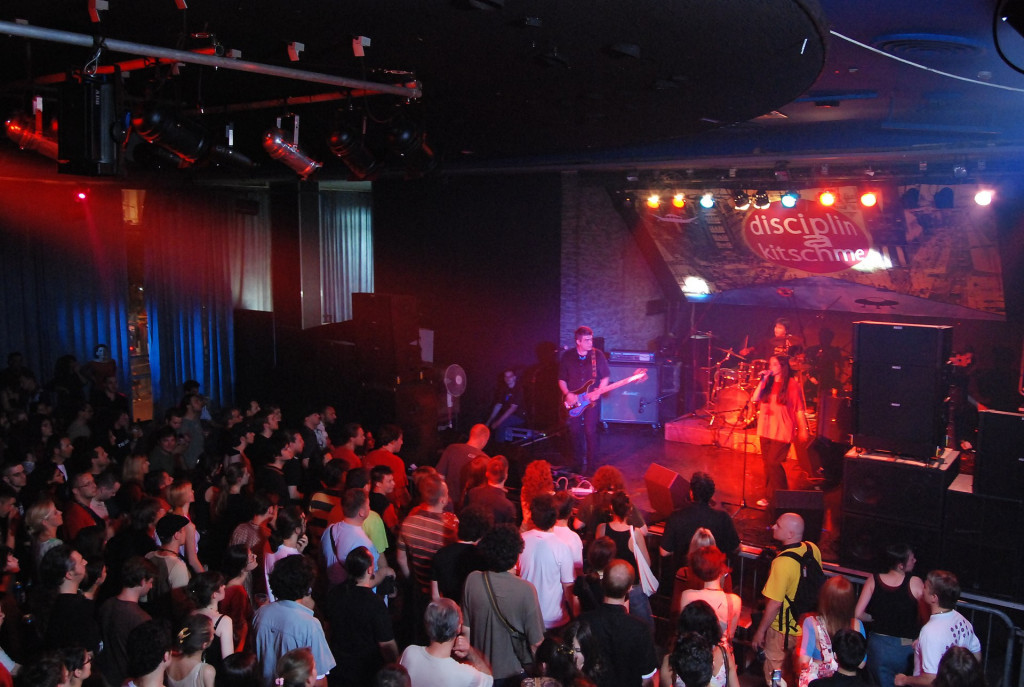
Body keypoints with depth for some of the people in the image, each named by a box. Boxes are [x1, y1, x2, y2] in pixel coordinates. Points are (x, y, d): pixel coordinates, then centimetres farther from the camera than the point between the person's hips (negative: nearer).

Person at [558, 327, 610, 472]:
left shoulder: (597, 355, -3)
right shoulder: (567, 356, 0)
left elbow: (606, 376, 3)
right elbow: (561, 379, 5)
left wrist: (598, 391, -11)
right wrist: (567, 394, -10)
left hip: (591, 400, -2)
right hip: (573, 401, 2)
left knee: (590, 432, -6)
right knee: (575, 432, 6)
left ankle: (592, 465, 6)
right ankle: (577, 464, 20)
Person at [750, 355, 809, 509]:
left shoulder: (792, 384, -6)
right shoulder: (767, 383, 9)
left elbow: (799, 409, -5)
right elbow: (754, 399, -2)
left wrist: (803, 430, -5)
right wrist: (763, 381, -6)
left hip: (782, 431, -6)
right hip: (766, 429, 6)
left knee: (773, 463, -10)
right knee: (768, 463, 10)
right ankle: (770, 496, 21)